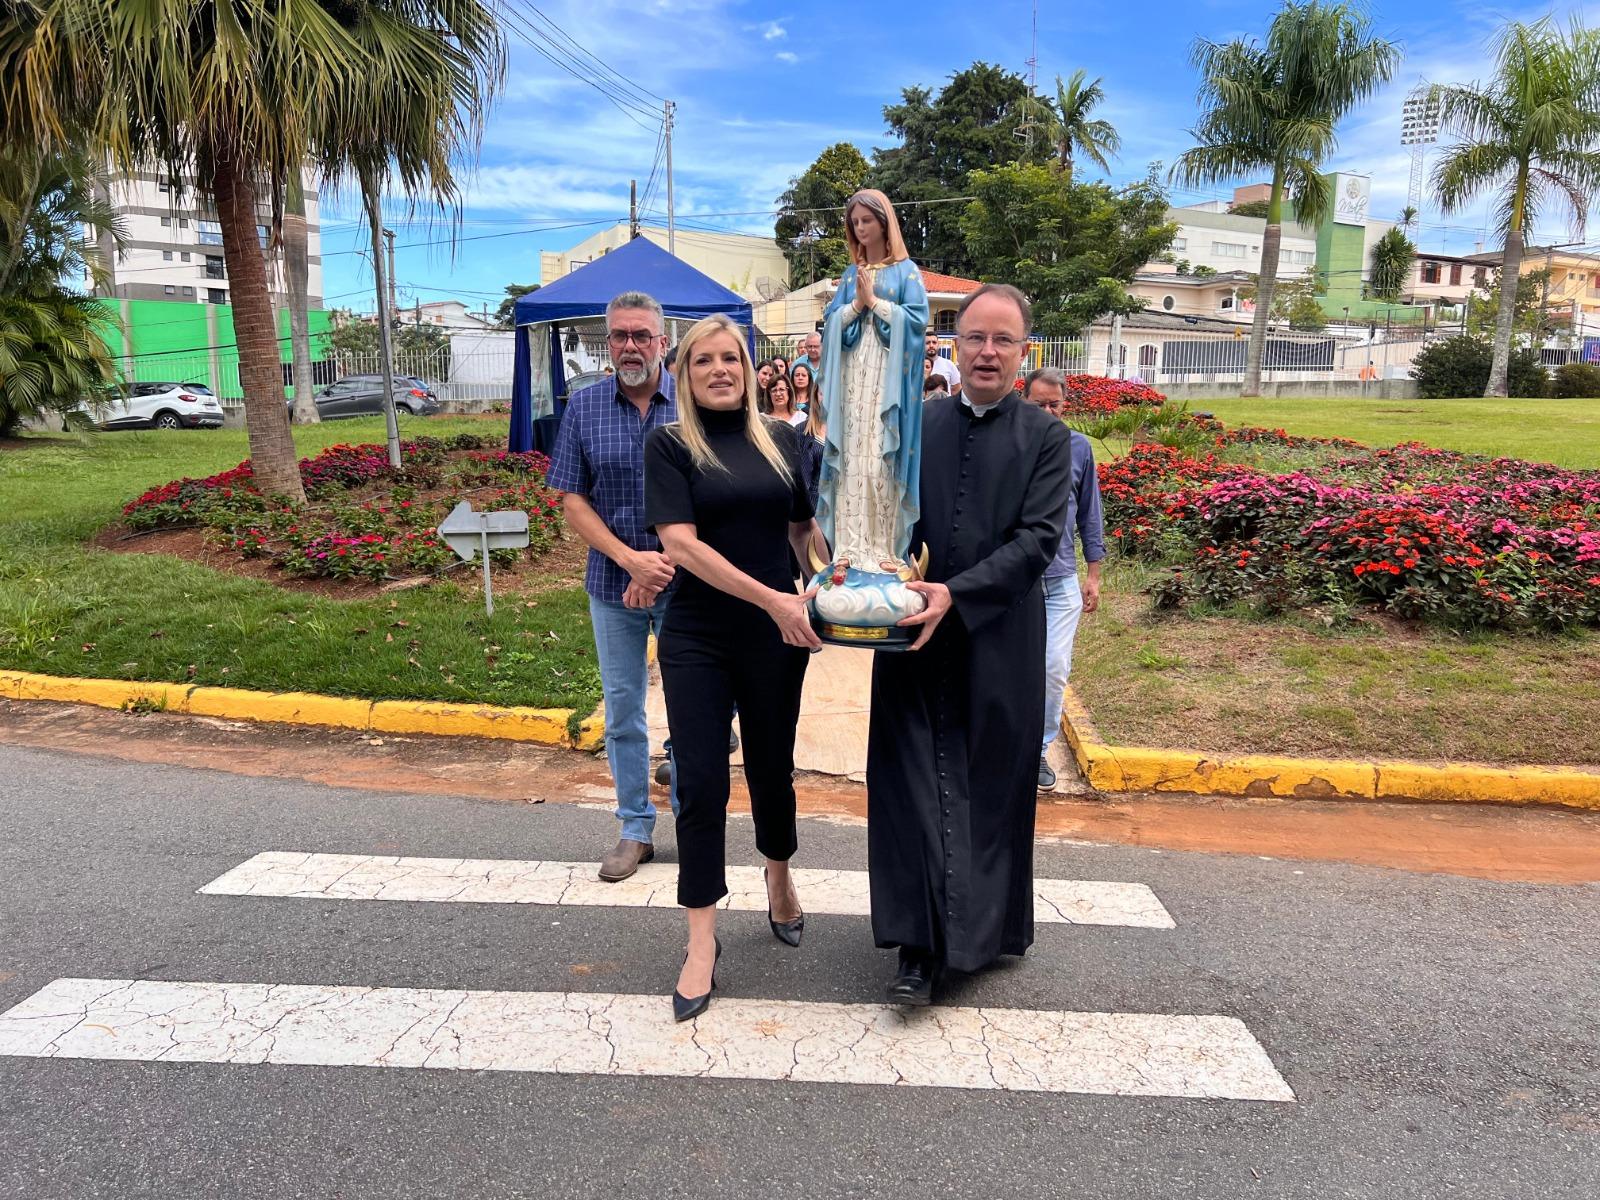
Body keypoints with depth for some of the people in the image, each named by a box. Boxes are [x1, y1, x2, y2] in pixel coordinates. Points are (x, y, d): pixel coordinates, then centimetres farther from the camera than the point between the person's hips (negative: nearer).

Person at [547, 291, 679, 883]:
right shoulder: (583, 406, 1)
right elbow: (573, 501, -1)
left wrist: (667, 563, -14)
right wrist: (630, 559, -13)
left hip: (682, 580, -2)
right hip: (613, 584, 2)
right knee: (622, 709, 10)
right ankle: (635, 828, 25)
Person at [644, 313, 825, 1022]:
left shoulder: (782, 440, 6)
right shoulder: (671, 445, -3)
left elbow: (805, 527, 14)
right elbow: (681, 543, -14)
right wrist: (772, 599, -21)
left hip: (776, 638, 3)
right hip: (697, 641, -2)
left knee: (772, 769, 15)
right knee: (701, 782, 0)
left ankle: (779, 879, 43)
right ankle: (702, 942, 13)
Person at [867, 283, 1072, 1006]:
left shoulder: (1045, 438, 1)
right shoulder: (914, 425, 7)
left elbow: (1037, 538, -9)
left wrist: (956, 594, -20)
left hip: (999, 644, -1)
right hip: (914, 635, 1)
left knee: (991, 786, 9)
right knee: (911, 786, 2)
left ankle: (983, 930, 28)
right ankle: (920, 945, 11)